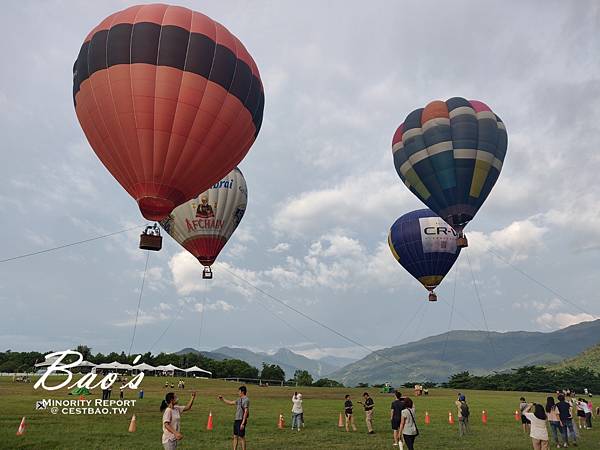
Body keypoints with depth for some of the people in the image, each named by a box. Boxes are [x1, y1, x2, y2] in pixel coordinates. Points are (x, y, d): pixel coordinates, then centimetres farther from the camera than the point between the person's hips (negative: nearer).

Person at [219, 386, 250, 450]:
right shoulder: (239, 399, 14)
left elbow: (246, 412, -18)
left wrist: (243, 423, -21)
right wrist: (222, 399, 24)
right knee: (235, 436, 12)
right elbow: (230, 402, 27)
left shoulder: (246, 400, -13)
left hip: (241, 421, -9)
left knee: (241, 437, -4)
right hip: (236, 420, 9)